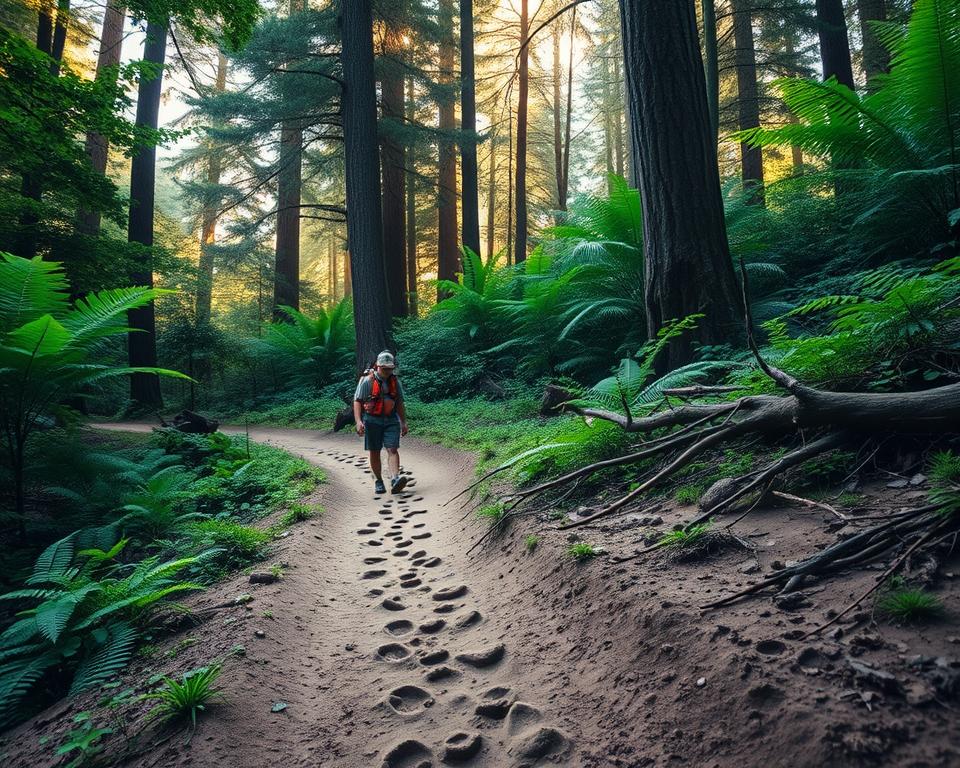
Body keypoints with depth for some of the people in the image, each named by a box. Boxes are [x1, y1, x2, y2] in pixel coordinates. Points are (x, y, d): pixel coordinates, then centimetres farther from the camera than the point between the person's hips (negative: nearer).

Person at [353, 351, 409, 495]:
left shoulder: (395, 382, 7)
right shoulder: (367, 381, -6)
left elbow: (400, 403, 16)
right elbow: (357, 401, -8)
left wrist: (404, 422, 14)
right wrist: (358, 421, -19)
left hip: (391, 420, 2)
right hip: (372, 421, -2)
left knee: (392, 449, -12)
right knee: (375, 452, 5)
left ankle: (395, 480, -24)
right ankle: (378, 482, 18)